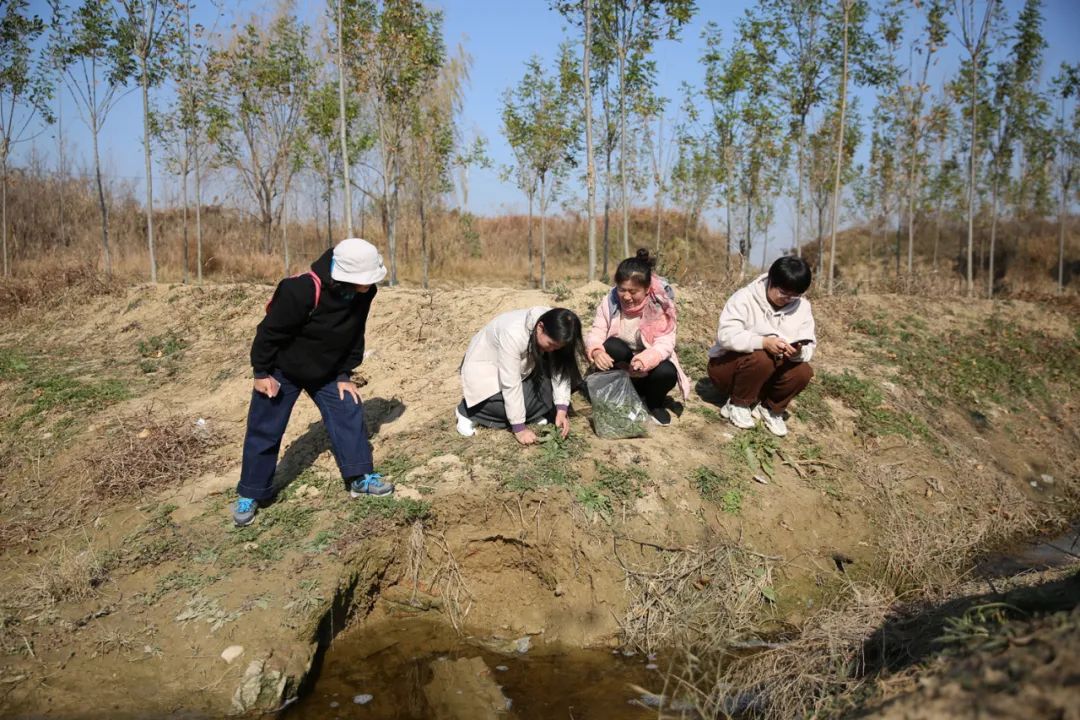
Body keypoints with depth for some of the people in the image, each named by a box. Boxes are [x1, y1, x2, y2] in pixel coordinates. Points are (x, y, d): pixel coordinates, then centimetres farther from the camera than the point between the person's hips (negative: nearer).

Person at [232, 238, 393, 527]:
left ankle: (361, 477, 9)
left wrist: (344, 375, -2)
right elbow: (270, 331, -25)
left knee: (349, 413, -4)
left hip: (326, 371, 5)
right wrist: (262, 373, -16)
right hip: (282, 371, -5)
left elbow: (355, 335, -2)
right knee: (265, 430, 2)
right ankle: (250, 495, 16)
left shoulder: (363, 293, -17)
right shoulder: (302, 291, -37)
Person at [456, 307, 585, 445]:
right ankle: (467, 411, -6)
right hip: (484, 366, -6)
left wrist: (562, 410, -27)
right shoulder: (513, 334, -40)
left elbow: (561, 370, -16)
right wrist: (520, 428, -32)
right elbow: (511, 385, -36)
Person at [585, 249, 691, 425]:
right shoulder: (609, 302, -12)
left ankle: (654, 404, 4)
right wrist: (596, 351, -43)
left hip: (650, 367, -1)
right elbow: (595, 334, -18)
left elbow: (665, 344, -28)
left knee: (666, 372, -33)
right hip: (620, 371, 1)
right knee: (611, 346, -29)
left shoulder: (661, 306, -18)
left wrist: (644, 360, -49)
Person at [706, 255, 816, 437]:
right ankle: (737, 405, -9)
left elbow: (809, 347, -11)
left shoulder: (802, 306, -6)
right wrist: (764, 342, -45)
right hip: (726, 365, -4)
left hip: (768, 370, 4)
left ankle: (771, 408, 3)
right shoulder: (744, 298, -20)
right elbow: (726, 335, -32)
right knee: (761, 358, -34)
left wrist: (799, 352, -36)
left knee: (803, 371, -21)